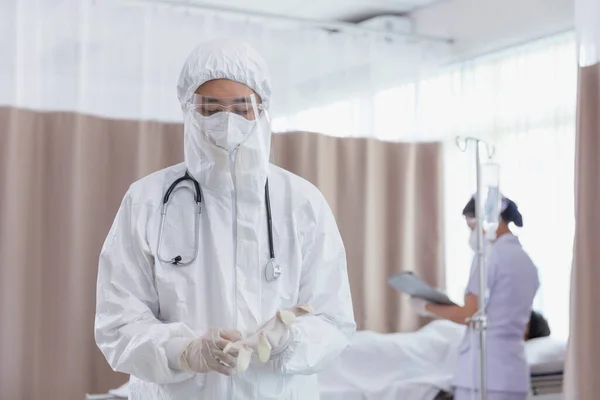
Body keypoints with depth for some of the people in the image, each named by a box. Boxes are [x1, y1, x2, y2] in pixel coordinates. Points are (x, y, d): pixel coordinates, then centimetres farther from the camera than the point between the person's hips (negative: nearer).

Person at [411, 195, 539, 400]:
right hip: (515, 373, 8)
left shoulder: (490, 256, -10)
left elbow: (470, 315, -13)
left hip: (484, 373, -8)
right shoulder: (526, 262, 15)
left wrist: (428, 308, 0)